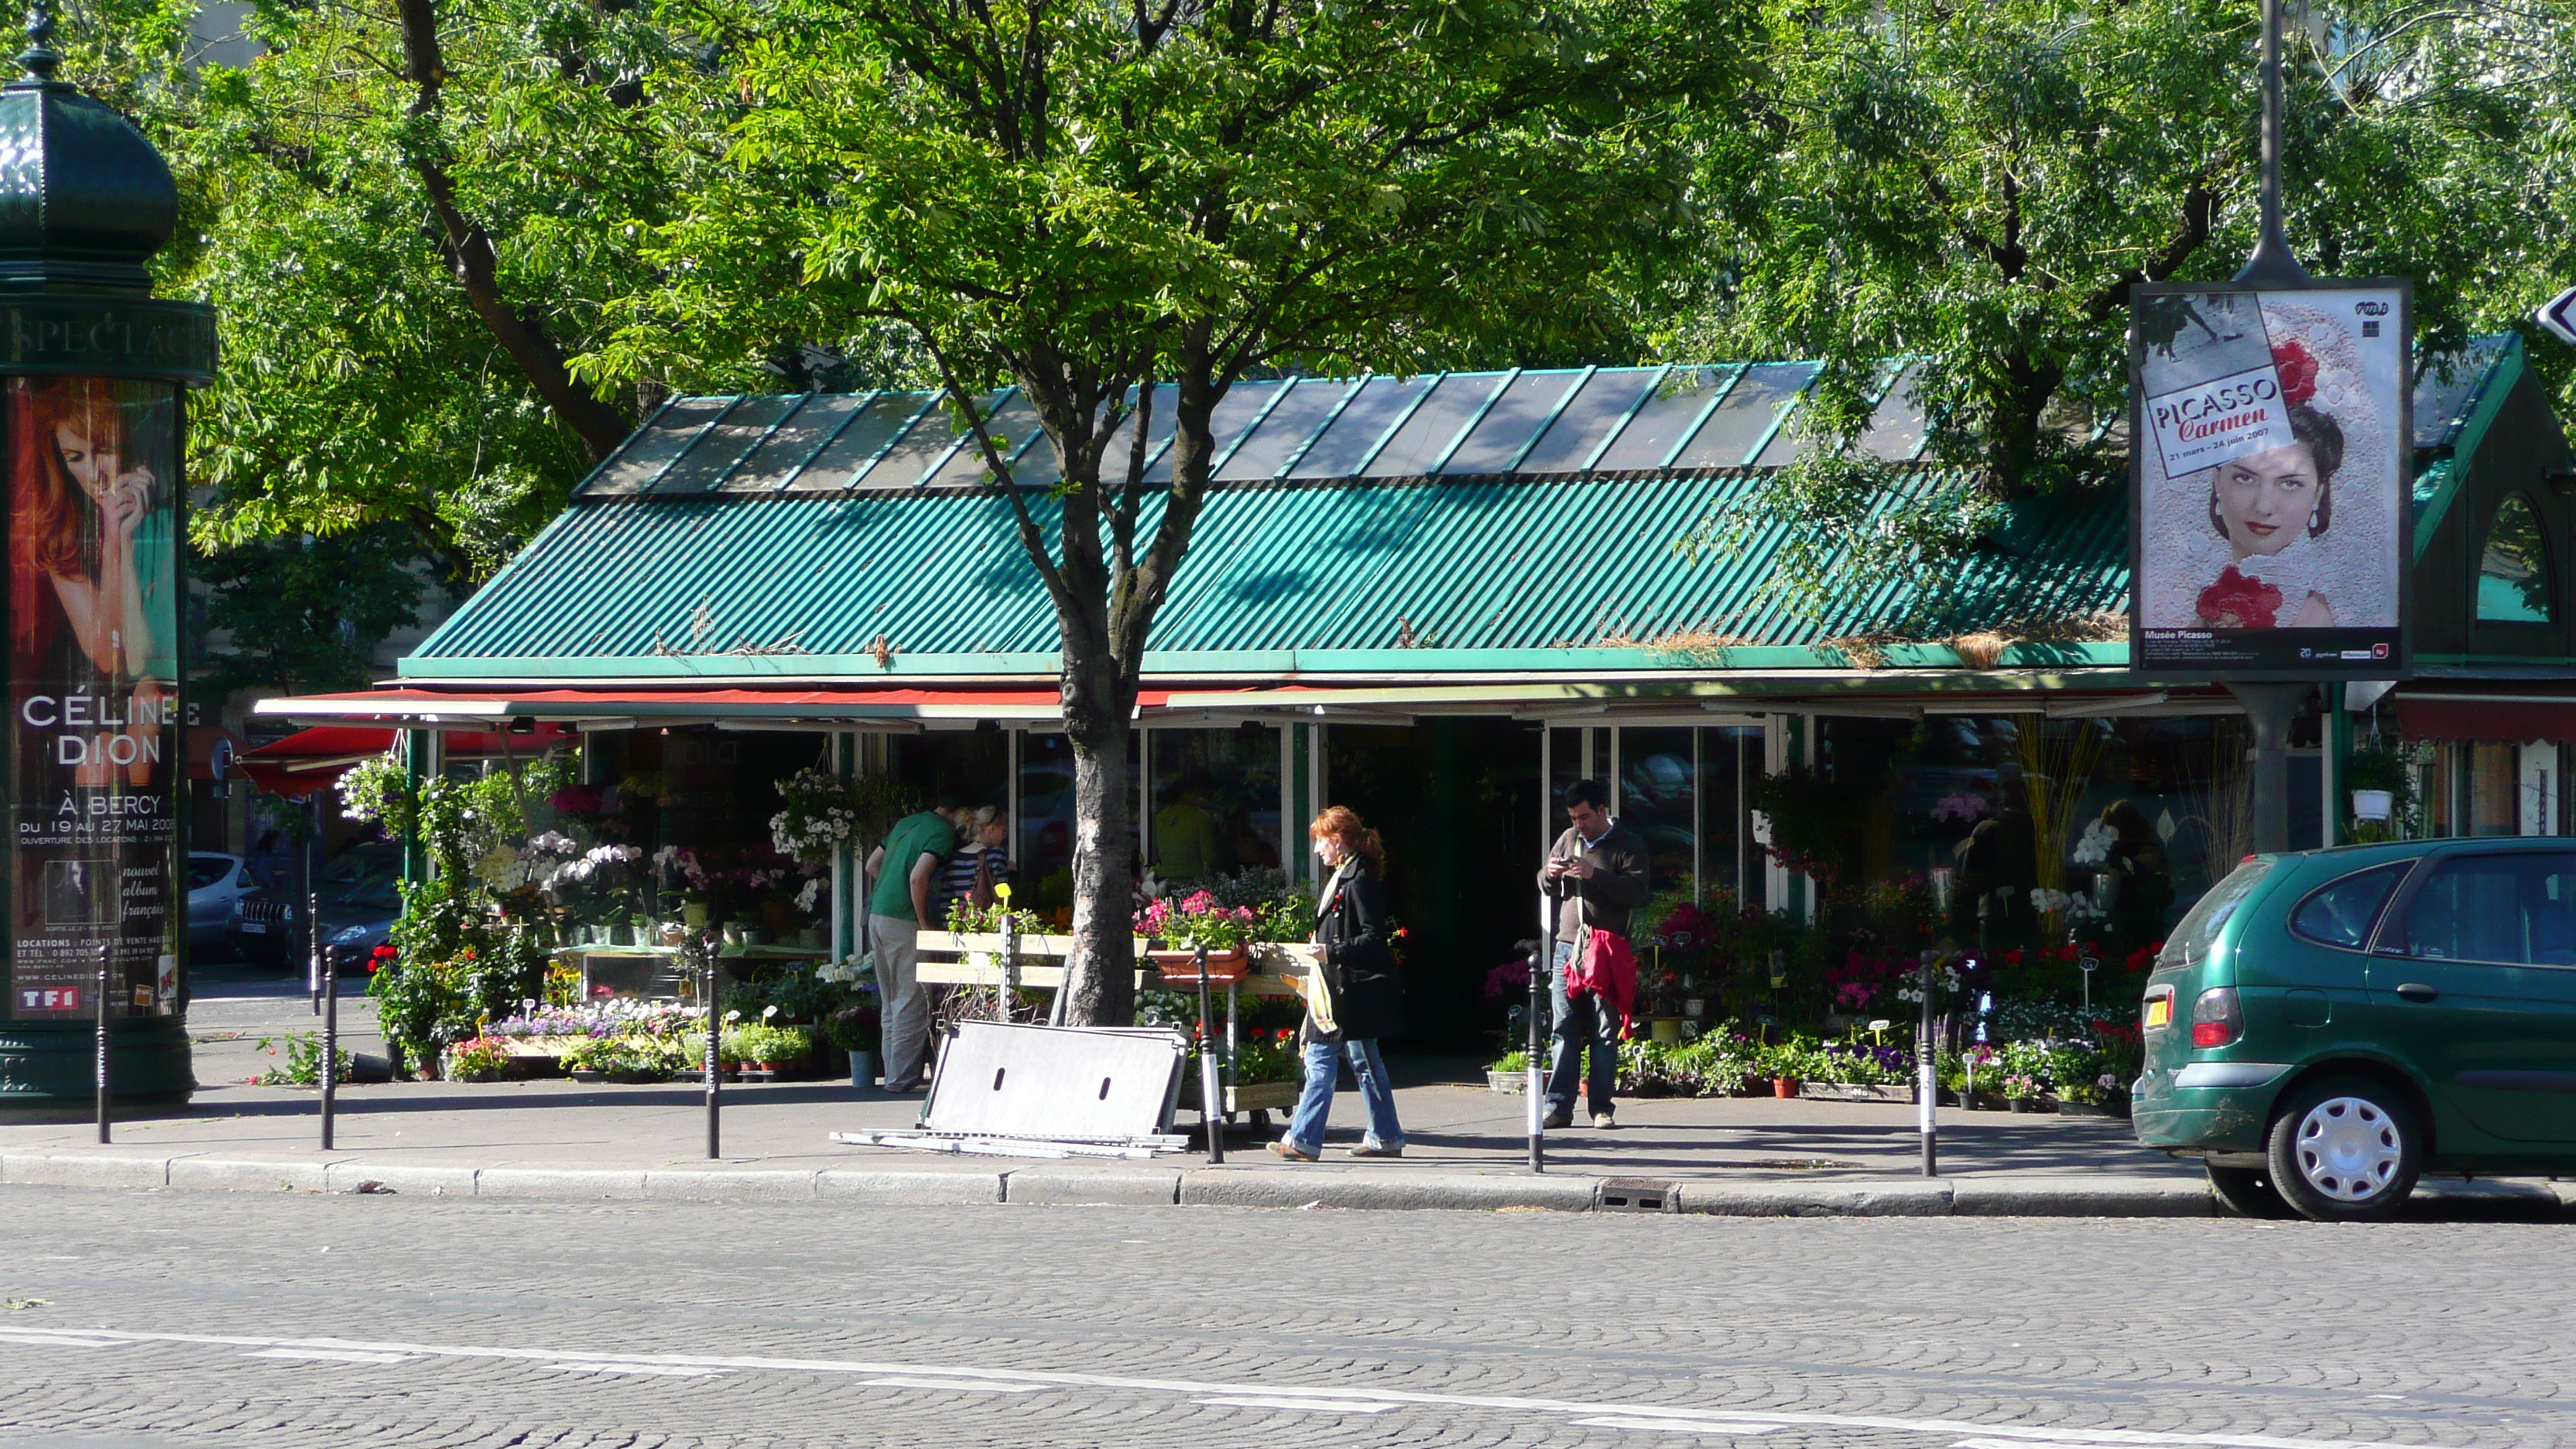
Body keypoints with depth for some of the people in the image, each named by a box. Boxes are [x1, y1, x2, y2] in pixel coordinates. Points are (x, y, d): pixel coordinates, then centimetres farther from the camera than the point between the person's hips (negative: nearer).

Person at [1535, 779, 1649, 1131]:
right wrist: (1550, 874, 0)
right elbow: (1545, 885, 23)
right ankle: (1558, 1106, 0)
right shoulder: (1569, 838, 16)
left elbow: (1637, 892, -12)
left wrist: (1595, 875, -21)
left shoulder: (1627, 846, 1)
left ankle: (1601, 1108, -1)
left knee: (1605, 1032, -3)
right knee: (1565, 1029, 0)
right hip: (1568, 947, 4)